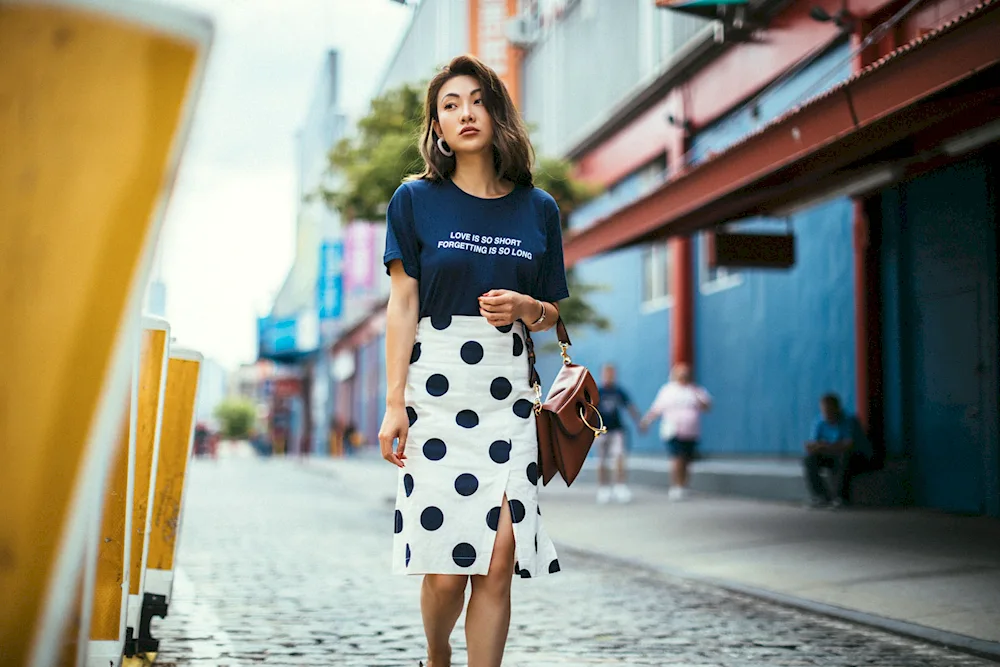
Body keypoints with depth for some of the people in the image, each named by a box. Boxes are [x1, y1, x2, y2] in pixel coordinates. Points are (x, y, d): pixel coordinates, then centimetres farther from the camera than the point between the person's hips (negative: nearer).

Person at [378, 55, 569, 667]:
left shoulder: (538, 208, 10)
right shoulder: (417, 199, 3)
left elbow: (552, 313, 16)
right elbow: (403, 304, 0)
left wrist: (525, 308, -8)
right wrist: (394, 403, -6)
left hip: (507, 393, 2)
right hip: (436, 390, -2)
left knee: (501, 559, -5)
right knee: (447, 567, -3)